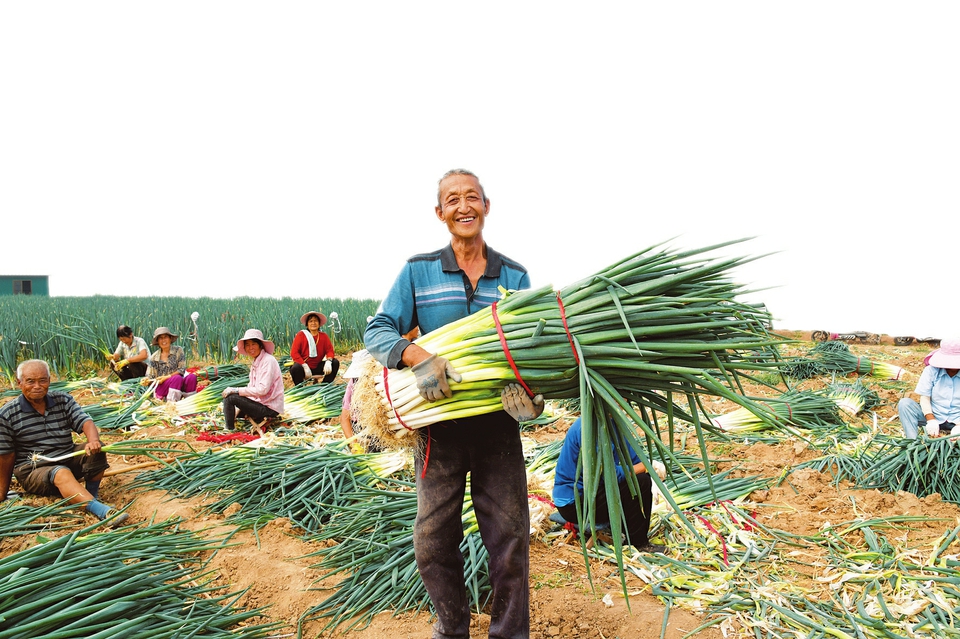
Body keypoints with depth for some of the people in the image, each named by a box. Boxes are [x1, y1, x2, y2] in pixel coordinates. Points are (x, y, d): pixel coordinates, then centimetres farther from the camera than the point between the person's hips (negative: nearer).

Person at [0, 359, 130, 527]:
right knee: (62, 474, -36)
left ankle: (92, 497, -14)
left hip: (68, 458, 4)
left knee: (96, 450, -23)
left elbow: (85, 421, -12)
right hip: (33, 470, -4)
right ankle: (102, 511, -55)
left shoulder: (64, 400, 2)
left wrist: (93, 441, -35)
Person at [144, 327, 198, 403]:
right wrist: (146, 380, -18)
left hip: (179, 385, 1)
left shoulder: (178, 350, 4)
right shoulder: (154, 357, 6)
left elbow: (182, 370, -3)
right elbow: (150, 377, 5)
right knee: (177, 378, -34)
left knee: (192, 377, -30)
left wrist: (167, 377, -14)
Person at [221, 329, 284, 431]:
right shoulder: (256, 362, 12)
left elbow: (262, 389, -24)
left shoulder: (268, 360, -16)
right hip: (260, 402, 10)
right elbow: (251, 387, 10)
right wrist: (237, 411, 0)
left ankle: (230, 431, -5)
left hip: (269, 408, -10)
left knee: (230, 397, -15)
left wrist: (236, 390, -20)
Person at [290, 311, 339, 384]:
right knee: (295, 368, -36)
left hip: (317, 367, 4)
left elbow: (329, 350, 0)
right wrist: (305, 366, -25)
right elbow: (294, 353, -13)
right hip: (304, 367, -4)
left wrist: (328, 361, -24)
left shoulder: (324, 336, 4)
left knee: (335, 362, -14)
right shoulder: (301, 335, -6)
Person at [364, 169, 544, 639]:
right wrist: (418, 356, -24)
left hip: (498, 425, 1)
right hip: (439, 426, 0)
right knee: (433, 543, 10)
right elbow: (377, 331, -4)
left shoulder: (514, 276, 5)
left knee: (509, 539, 6)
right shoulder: (418, 271, 1)